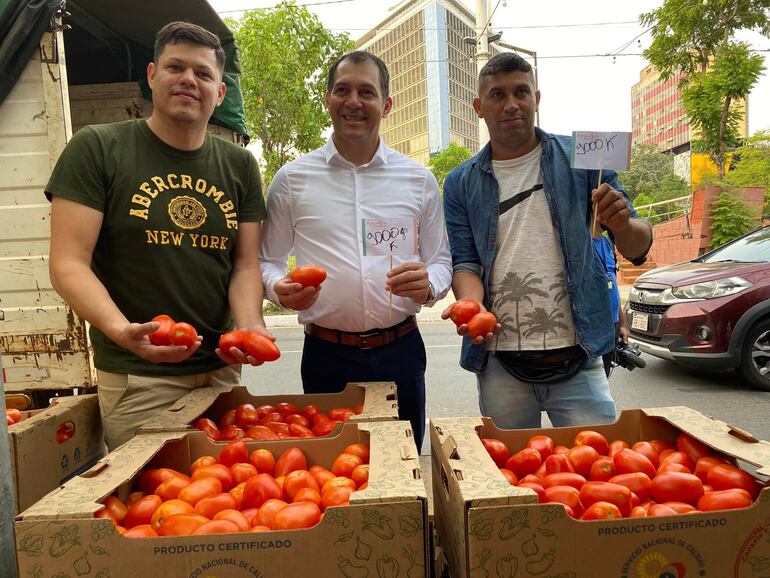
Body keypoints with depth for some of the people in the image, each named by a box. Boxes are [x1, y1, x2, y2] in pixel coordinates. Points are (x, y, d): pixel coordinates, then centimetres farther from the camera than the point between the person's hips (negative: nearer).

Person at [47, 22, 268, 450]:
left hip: (221, 367, 4)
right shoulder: (96, 149, -5)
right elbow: (69, 264, -10)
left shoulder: (240, 165, 5)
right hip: (136, 377, -3)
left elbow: (246, 264, 4)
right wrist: (120, 330, -28)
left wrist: (250, 325, -16)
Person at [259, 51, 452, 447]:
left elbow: (441, 260, 10)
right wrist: (280, 289, -14)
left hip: (400, 351, 2)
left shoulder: (418, 180, 6)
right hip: (326, 355, -1)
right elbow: (268, 261, 8)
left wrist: (428, 285, -12)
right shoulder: (292, 179, 3)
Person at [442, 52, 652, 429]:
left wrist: (622, 225, -18)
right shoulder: (461, 184, 7)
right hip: (500, 365, 1)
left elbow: (638, 249, 5)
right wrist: (472, 305, -18)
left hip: (578, 359, -1)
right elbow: (465, 263, 4)